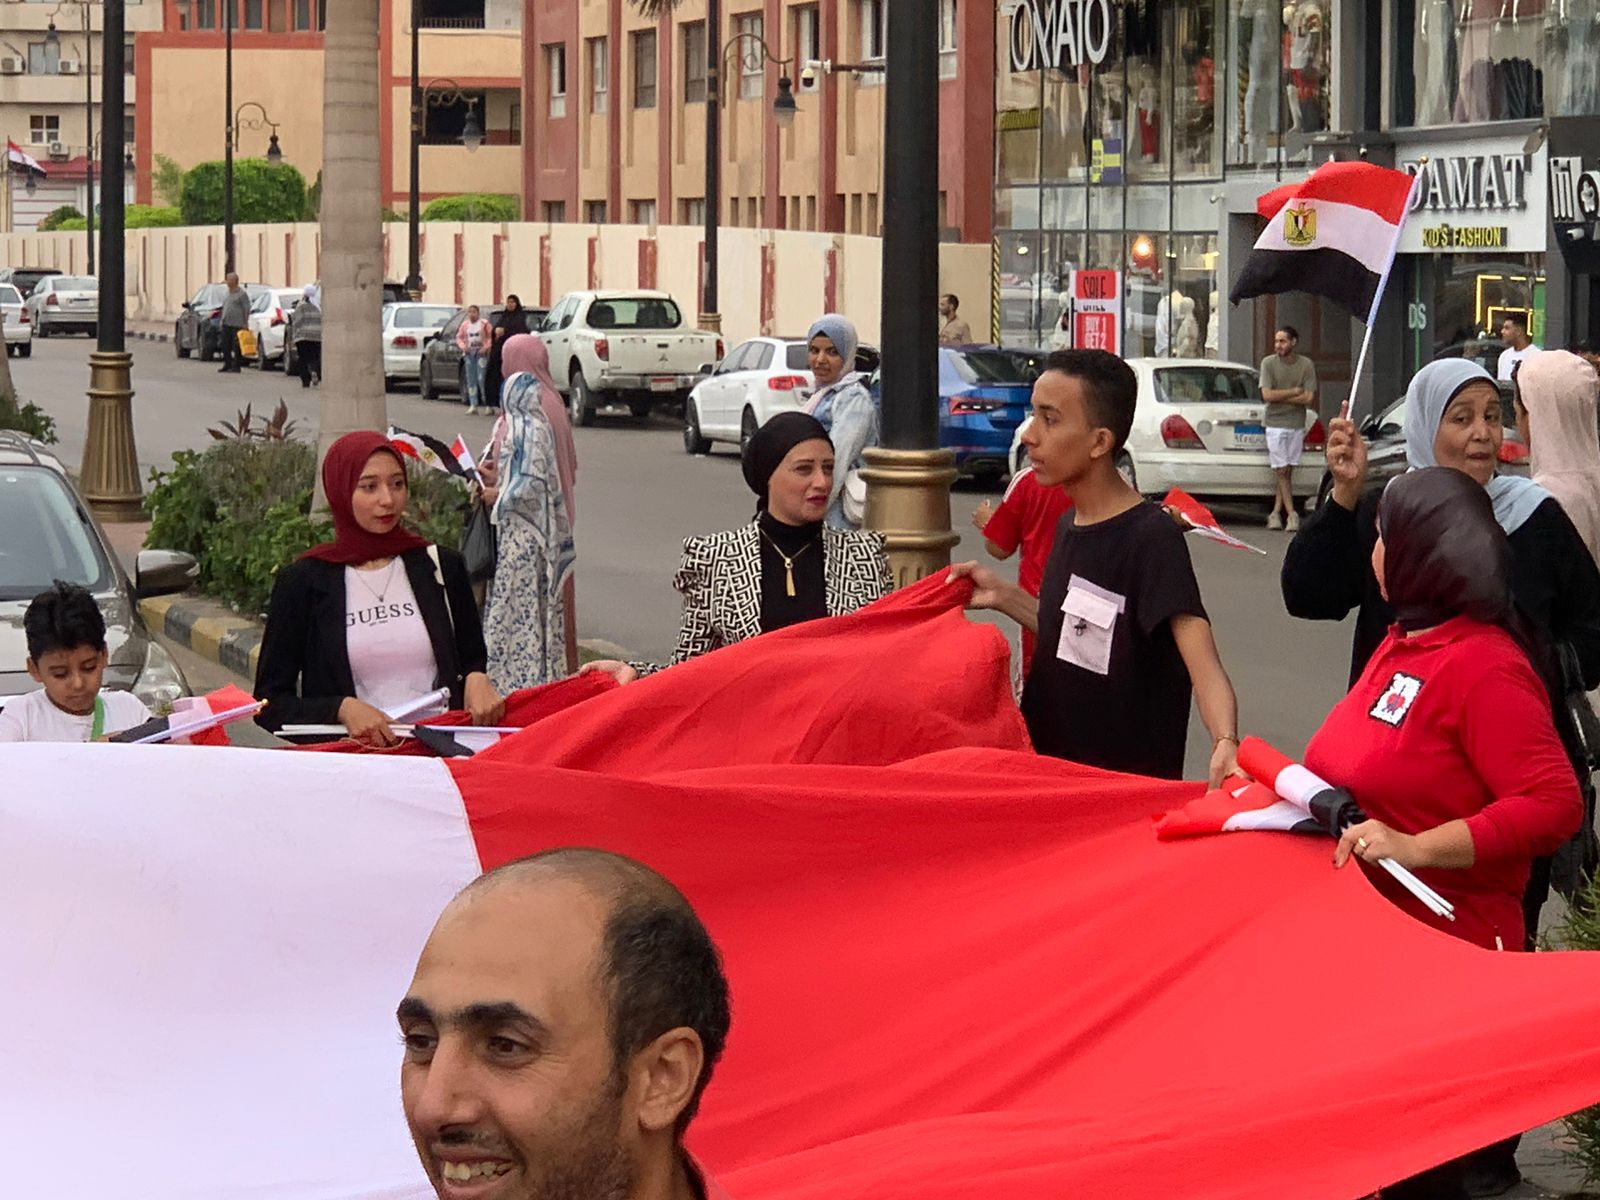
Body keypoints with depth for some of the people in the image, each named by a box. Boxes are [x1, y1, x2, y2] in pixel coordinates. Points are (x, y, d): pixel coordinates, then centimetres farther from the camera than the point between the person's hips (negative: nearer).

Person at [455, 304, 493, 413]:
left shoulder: (484, 324, -1)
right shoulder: (464, 325, 11)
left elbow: (491, 337, -2)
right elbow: (459, 337, 15)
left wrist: (485, 347, -14)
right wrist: (463, 346, -2)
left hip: (481, 352, -5)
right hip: (469, 353, 5)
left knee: (482, 379, -11)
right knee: (471, 380, 4)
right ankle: (473, 405, 6)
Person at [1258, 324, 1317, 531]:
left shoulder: (1306, 365, -1)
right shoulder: (1268, 363, -3)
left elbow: (1309, 399, -7)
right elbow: (1267, 395, -11)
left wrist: (1281, 397, -10)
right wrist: (1295, 392, -8)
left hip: (1297, 424, 1)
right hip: (1275, 423, -1)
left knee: (1287, 471, 3)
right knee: (1281, 470, -5)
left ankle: (1276, 512, 10)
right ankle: (1291, 513, -3)